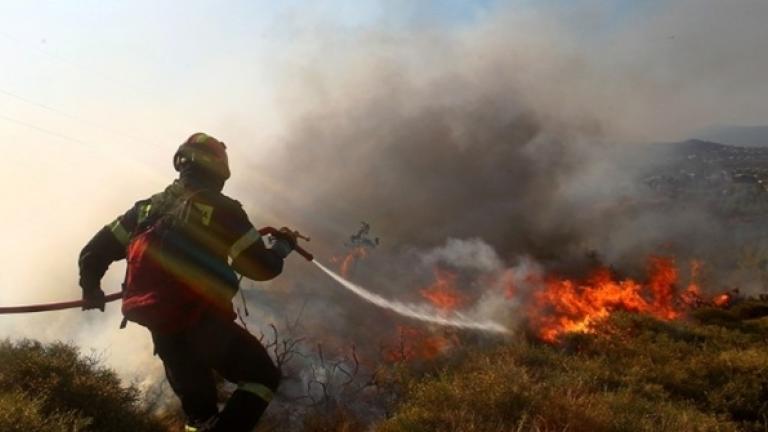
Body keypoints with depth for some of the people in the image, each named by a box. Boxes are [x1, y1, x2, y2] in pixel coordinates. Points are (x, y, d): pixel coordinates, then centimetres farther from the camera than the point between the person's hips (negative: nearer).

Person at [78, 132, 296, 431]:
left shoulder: (148, 207, 10)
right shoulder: (221, 209, -7)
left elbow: (94, 252, 12)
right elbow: (260, 267, -7)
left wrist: (91, 289, 31)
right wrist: (283, 245, 13)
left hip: (162, 332, 6)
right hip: (206, 325, -6)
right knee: (263, 378, 9)